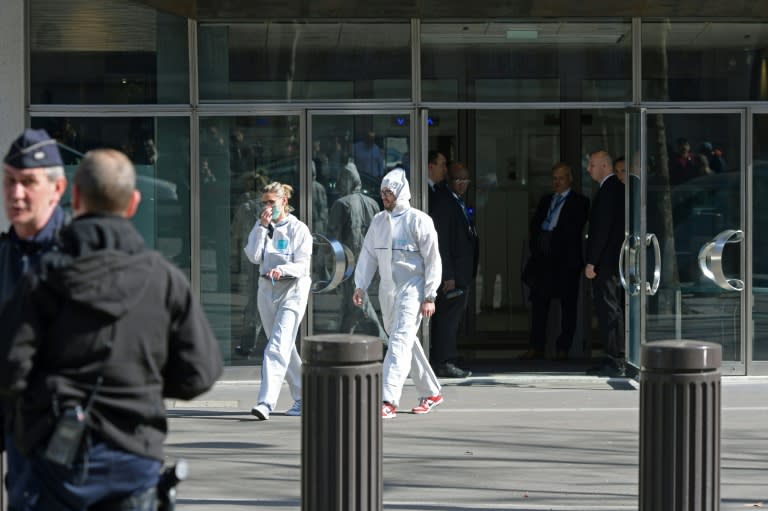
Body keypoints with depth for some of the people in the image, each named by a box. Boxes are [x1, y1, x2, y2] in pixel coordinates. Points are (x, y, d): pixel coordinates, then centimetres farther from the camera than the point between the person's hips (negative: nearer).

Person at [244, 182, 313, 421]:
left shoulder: (299, 229, -5)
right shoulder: (261, 228, 10)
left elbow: (302, 265, -11)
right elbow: (254, 256, -4)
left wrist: (281, 269, -29)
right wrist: (262, 227, -9)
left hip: (293, 289, -6)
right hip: (267, 289, 6)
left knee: (277, 346, -17)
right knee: (284, 347, 13)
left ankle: (266, 402, -25)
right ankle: (302, 397, 25)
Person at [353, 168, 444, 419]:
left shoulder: (418, 220, -8)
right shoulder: (379, 220, 11)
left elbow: (433, 260, -8)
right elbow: (368, 254, 13)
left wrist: (429, 297, -13)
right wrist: (360, 286, 2)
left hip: (412, 289, -7)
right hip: (387, 290, 7)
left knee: (400, 341, -16)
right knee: (407, 342, 14)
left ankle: (389, 402, -23)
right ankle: (431, 393, 28)